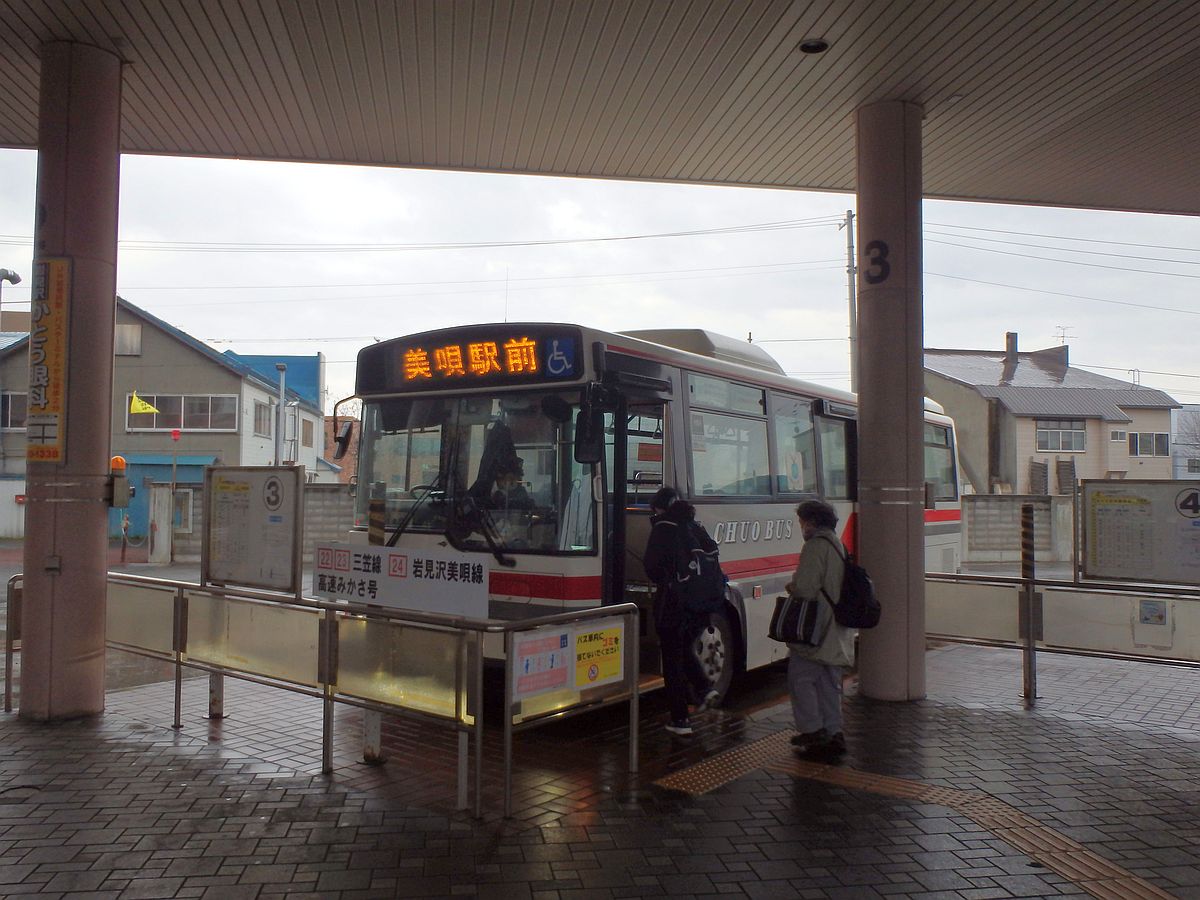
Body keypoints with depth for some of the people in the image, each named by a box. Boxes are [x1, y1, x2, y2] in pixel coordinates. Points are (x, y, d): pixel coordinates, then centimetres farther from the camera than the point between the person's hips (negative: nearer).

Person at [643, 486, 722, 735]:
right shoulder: (695, 526, 9)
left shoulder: (663, 528, -9)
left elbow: (652, 565, -13)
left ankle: (680, 720, 6)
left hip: (672, 603, -6)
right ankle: (705, 689, 7)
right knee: (683, 650, 26)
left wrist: (663, 583, 6)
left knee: (672, 660, 3)